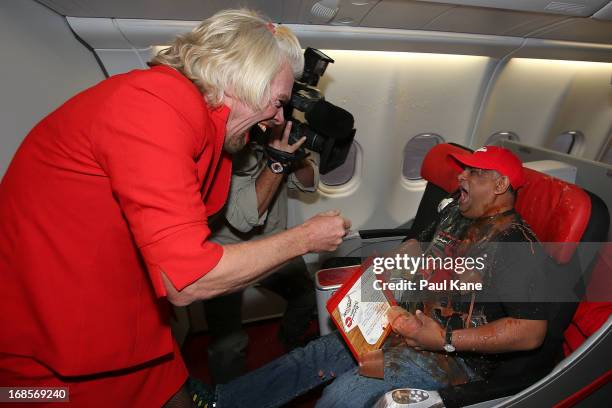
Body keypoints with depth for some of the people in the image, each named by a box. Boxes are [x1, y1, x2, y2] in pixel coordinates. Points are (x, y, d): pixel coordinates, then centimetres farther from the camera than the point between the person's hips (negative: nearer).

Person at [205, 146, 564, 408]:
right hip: (415, 323, 8)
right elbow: (420, 245, 23)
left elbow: (533, 332, -22)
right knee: (315, 356, 3)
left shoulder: (516, 243, -19)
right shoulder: (456, 212, 6)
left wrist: (445, 340, -25)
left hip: (456, 353, -7)